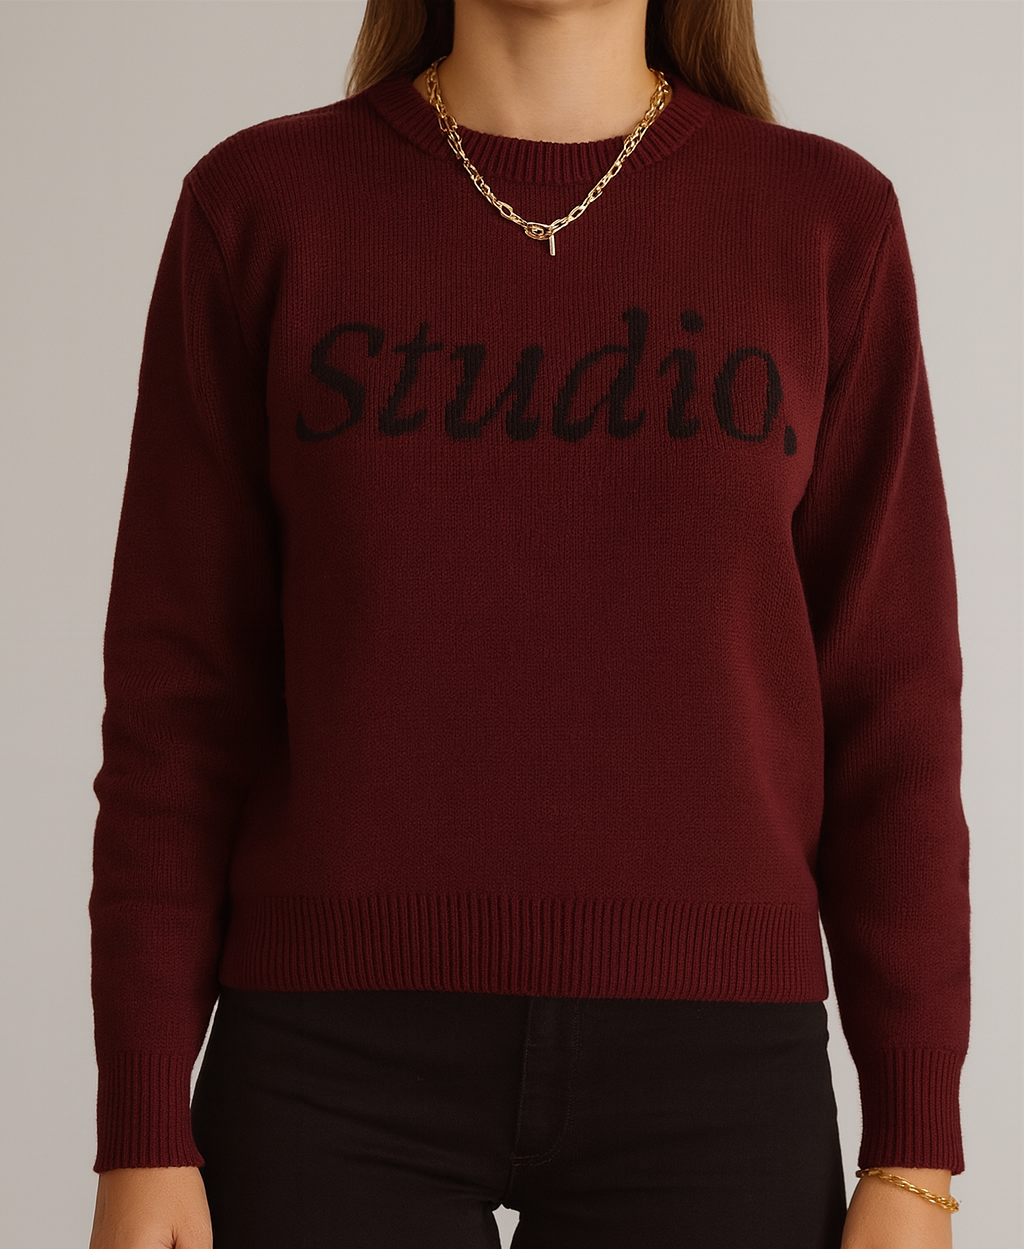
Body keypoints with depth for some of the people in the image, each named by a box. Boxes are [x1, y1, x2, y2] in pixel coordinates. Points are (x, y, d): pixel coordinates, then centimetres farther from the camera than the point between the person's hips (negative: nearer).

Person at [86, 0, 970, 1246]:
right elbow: (180, 695, 1)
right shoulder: (258, 208, 2)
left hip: (693, 1079, 1)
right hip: (347, 1070, 0)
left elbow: (886, 706, 2)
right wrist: (141, 1137, -3)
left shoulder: (826, 223, 3)